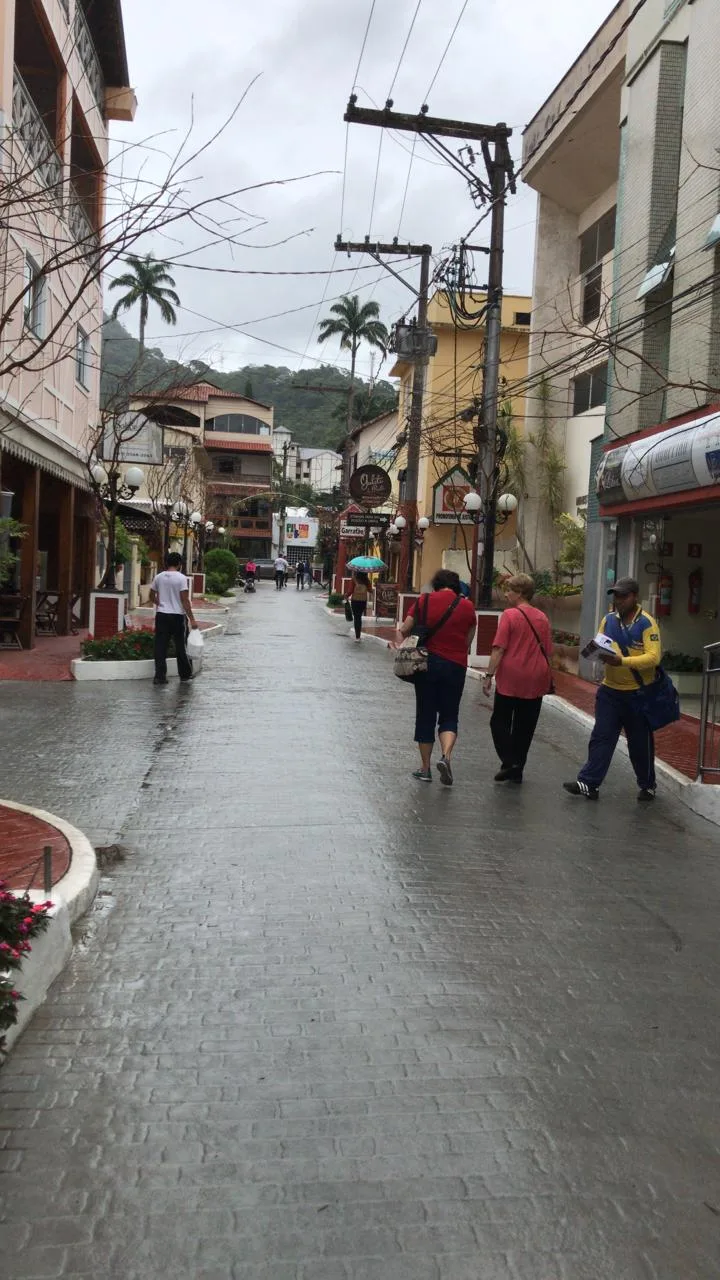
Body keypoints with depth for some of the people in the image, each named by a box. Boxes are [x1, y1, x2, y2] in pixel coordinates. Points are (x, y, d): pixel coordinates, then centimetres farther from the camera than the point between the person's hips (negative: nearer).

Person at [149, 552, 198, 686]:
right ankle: (185, 675, 19)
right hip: (177, 616, -3)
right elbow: (185, 600, -14)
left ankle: (160, 676, 1)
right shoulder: (181, 578, -9)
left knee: (160, 646, 4)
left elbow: (152, 596, 13)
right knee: (181, 646, 9)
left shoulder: (158, 577, 4)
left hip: (161, 615, 3)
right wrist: (192, 619, -11)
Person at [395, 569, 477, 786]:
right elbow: (468, 642, 4)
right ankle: (446, 756, -14)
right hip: (455, 666, 0)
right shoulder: (467, 607, -2)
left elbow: (404, 630, -4)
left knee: (425, 715, 10)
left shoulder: (424, 601, -3)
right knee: (449, 716, 12)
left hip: (427, 662, 0)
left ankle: (425, 768, 15)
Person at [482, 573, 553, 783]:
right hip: (536, 681, 5)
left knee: (500, 722, 9)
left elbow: (499, 649, -13)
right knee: (525, 727, 12)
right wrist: (546, 676, 21)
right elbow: (548, 651, 11)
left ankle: (509, 762, -3)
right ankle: (517, 770, 16)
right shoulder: (542, 618, 6)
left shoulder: (510, 615, -10)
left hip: (510, 679, -5)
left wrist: (489, 675, -9)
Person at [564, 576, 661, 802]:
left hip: (638, 693, -4)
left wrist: (622, 661, -31)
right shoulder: (608, 620, 5)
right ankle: (589, 783, 0)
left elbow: (653, 657, -20)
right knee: (601, 737, 0)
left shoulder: (647, 623, -13)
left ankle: (647, 786, 27)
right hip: (610, 690, 4)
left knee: (640, 743, 9)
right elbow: (599, 647, 10)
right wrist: (597, 652, -15)